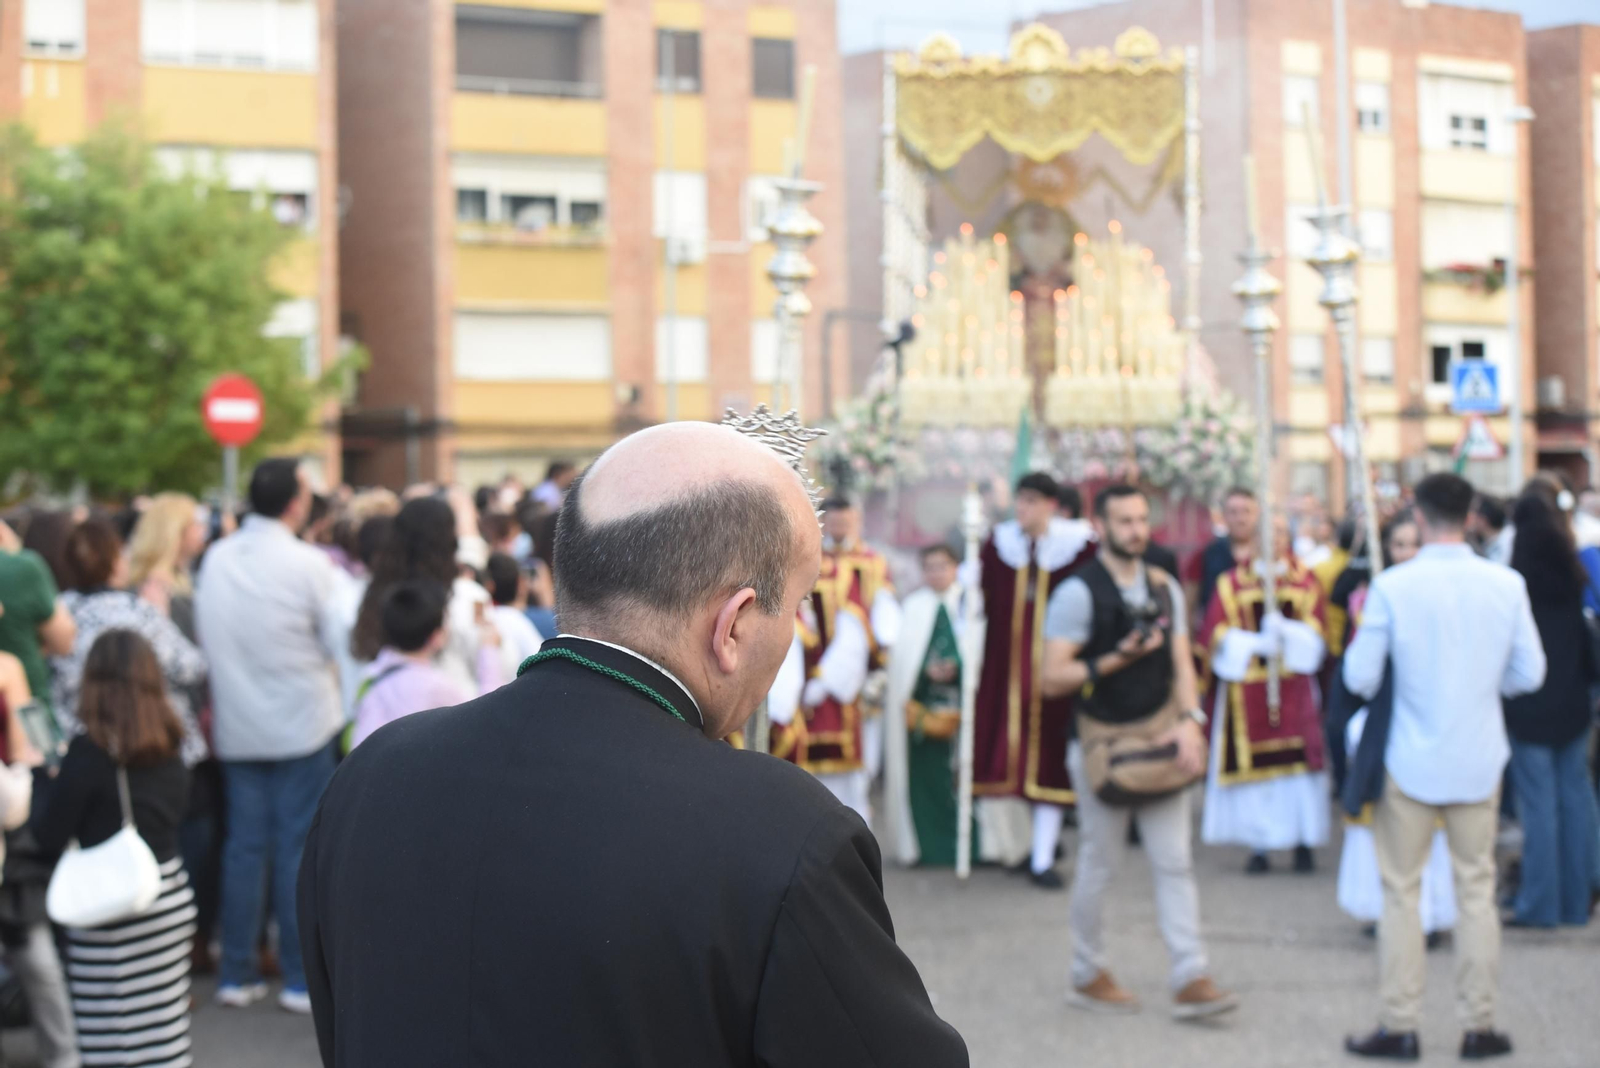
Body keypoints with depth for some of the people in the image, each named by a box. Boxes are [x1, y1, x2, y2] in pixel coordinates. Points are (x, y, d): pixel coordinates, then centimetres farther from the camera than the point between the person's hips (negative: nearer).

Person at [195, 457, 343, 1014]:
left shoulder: (216, 559, 0)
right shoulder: (309, 564, -14)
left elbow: (207, 637, 6)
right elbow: (338, 641, -8)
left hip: (236, 729, 4)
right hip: (302, 723, -4)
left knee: (244, 845, 10)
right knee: (298, 848, 1)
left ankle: (237, 973, 15)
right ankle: (300, 977, 5)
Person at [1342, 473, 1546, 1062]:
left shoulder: (1392, 587, -13)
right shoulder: (1506, 584, -6)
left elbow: (1360, 677, -10)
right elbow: (1530, 674, 0)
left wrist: (1360, 629, 9)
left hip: (1412, 761, -2)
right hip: (1480, 762, 2)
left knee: (1400, 891, 8)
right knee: (1477, 889, 12)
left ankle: (1400, 1025, 11)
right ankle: (1479, 1025, 15)